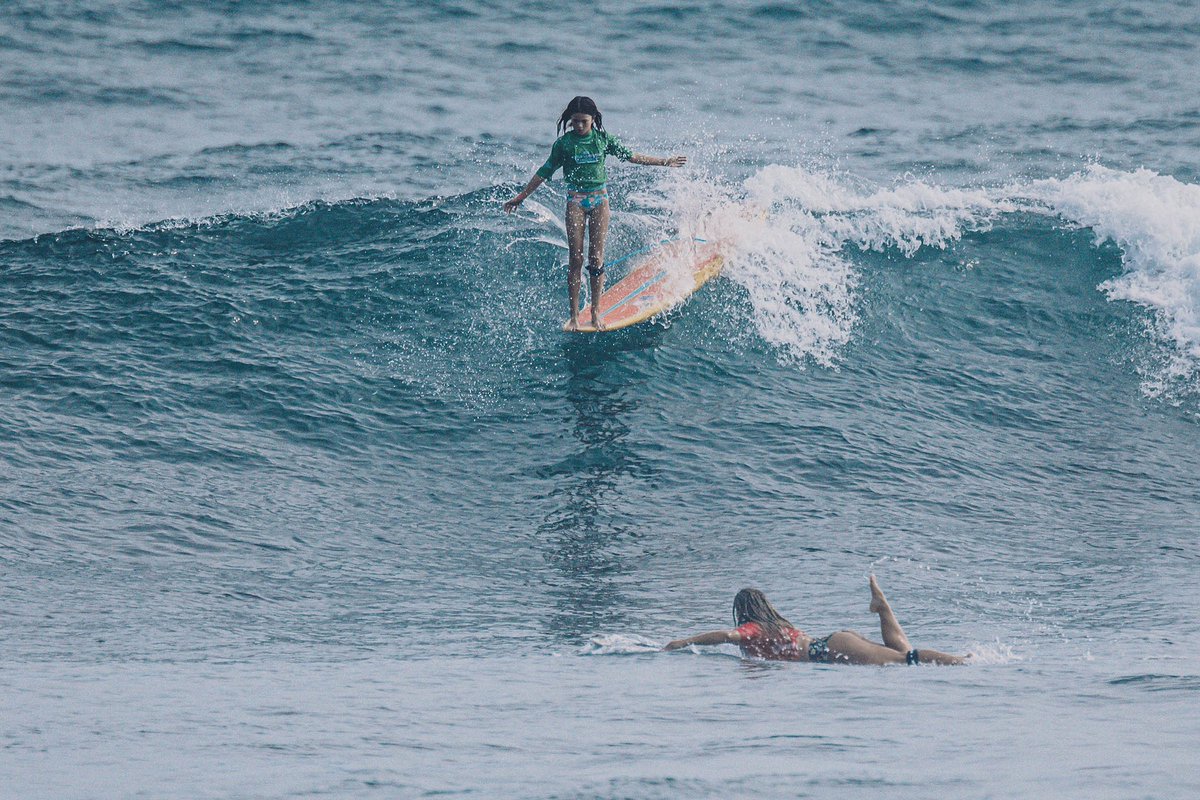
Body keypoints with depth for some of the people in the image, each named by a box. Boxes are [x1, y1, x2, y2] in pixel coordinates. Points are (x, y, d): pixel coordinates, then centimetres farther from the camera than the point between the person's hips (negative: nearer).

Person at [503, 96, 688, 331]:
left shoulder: (603, 139, 3)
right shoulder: (564, 143, -1)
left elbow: (630, 156, 13)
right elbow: (544, 173, 6)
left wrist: (664, 162, 15)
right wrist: (520, 197, 6)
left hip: (599, 198, 1)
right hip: (575, 200, -1)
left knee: (596, 257, -3)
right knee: (576, 259, -4)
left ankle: (595, 313, 3)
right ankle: (574, 316, 0)